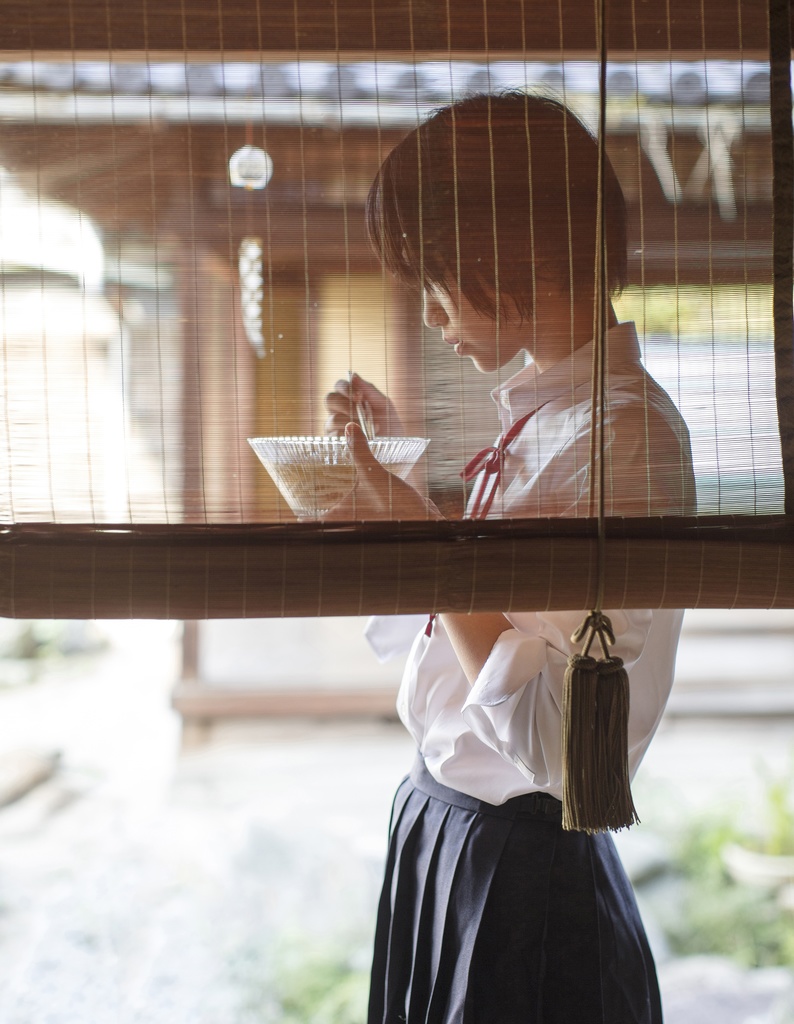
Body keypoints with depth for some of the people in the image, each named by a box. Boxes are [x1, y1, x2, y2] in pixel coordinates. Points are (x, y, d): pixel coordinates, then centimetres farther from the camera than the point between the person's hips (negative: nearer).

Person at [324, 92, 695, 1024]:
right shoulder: (534, 407, 5)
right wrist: (399, 460, 5)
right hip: (445, 835, 8)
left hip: (523, 871, -8)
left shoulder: (626, 432, -22)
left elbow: (565, 746, -26)